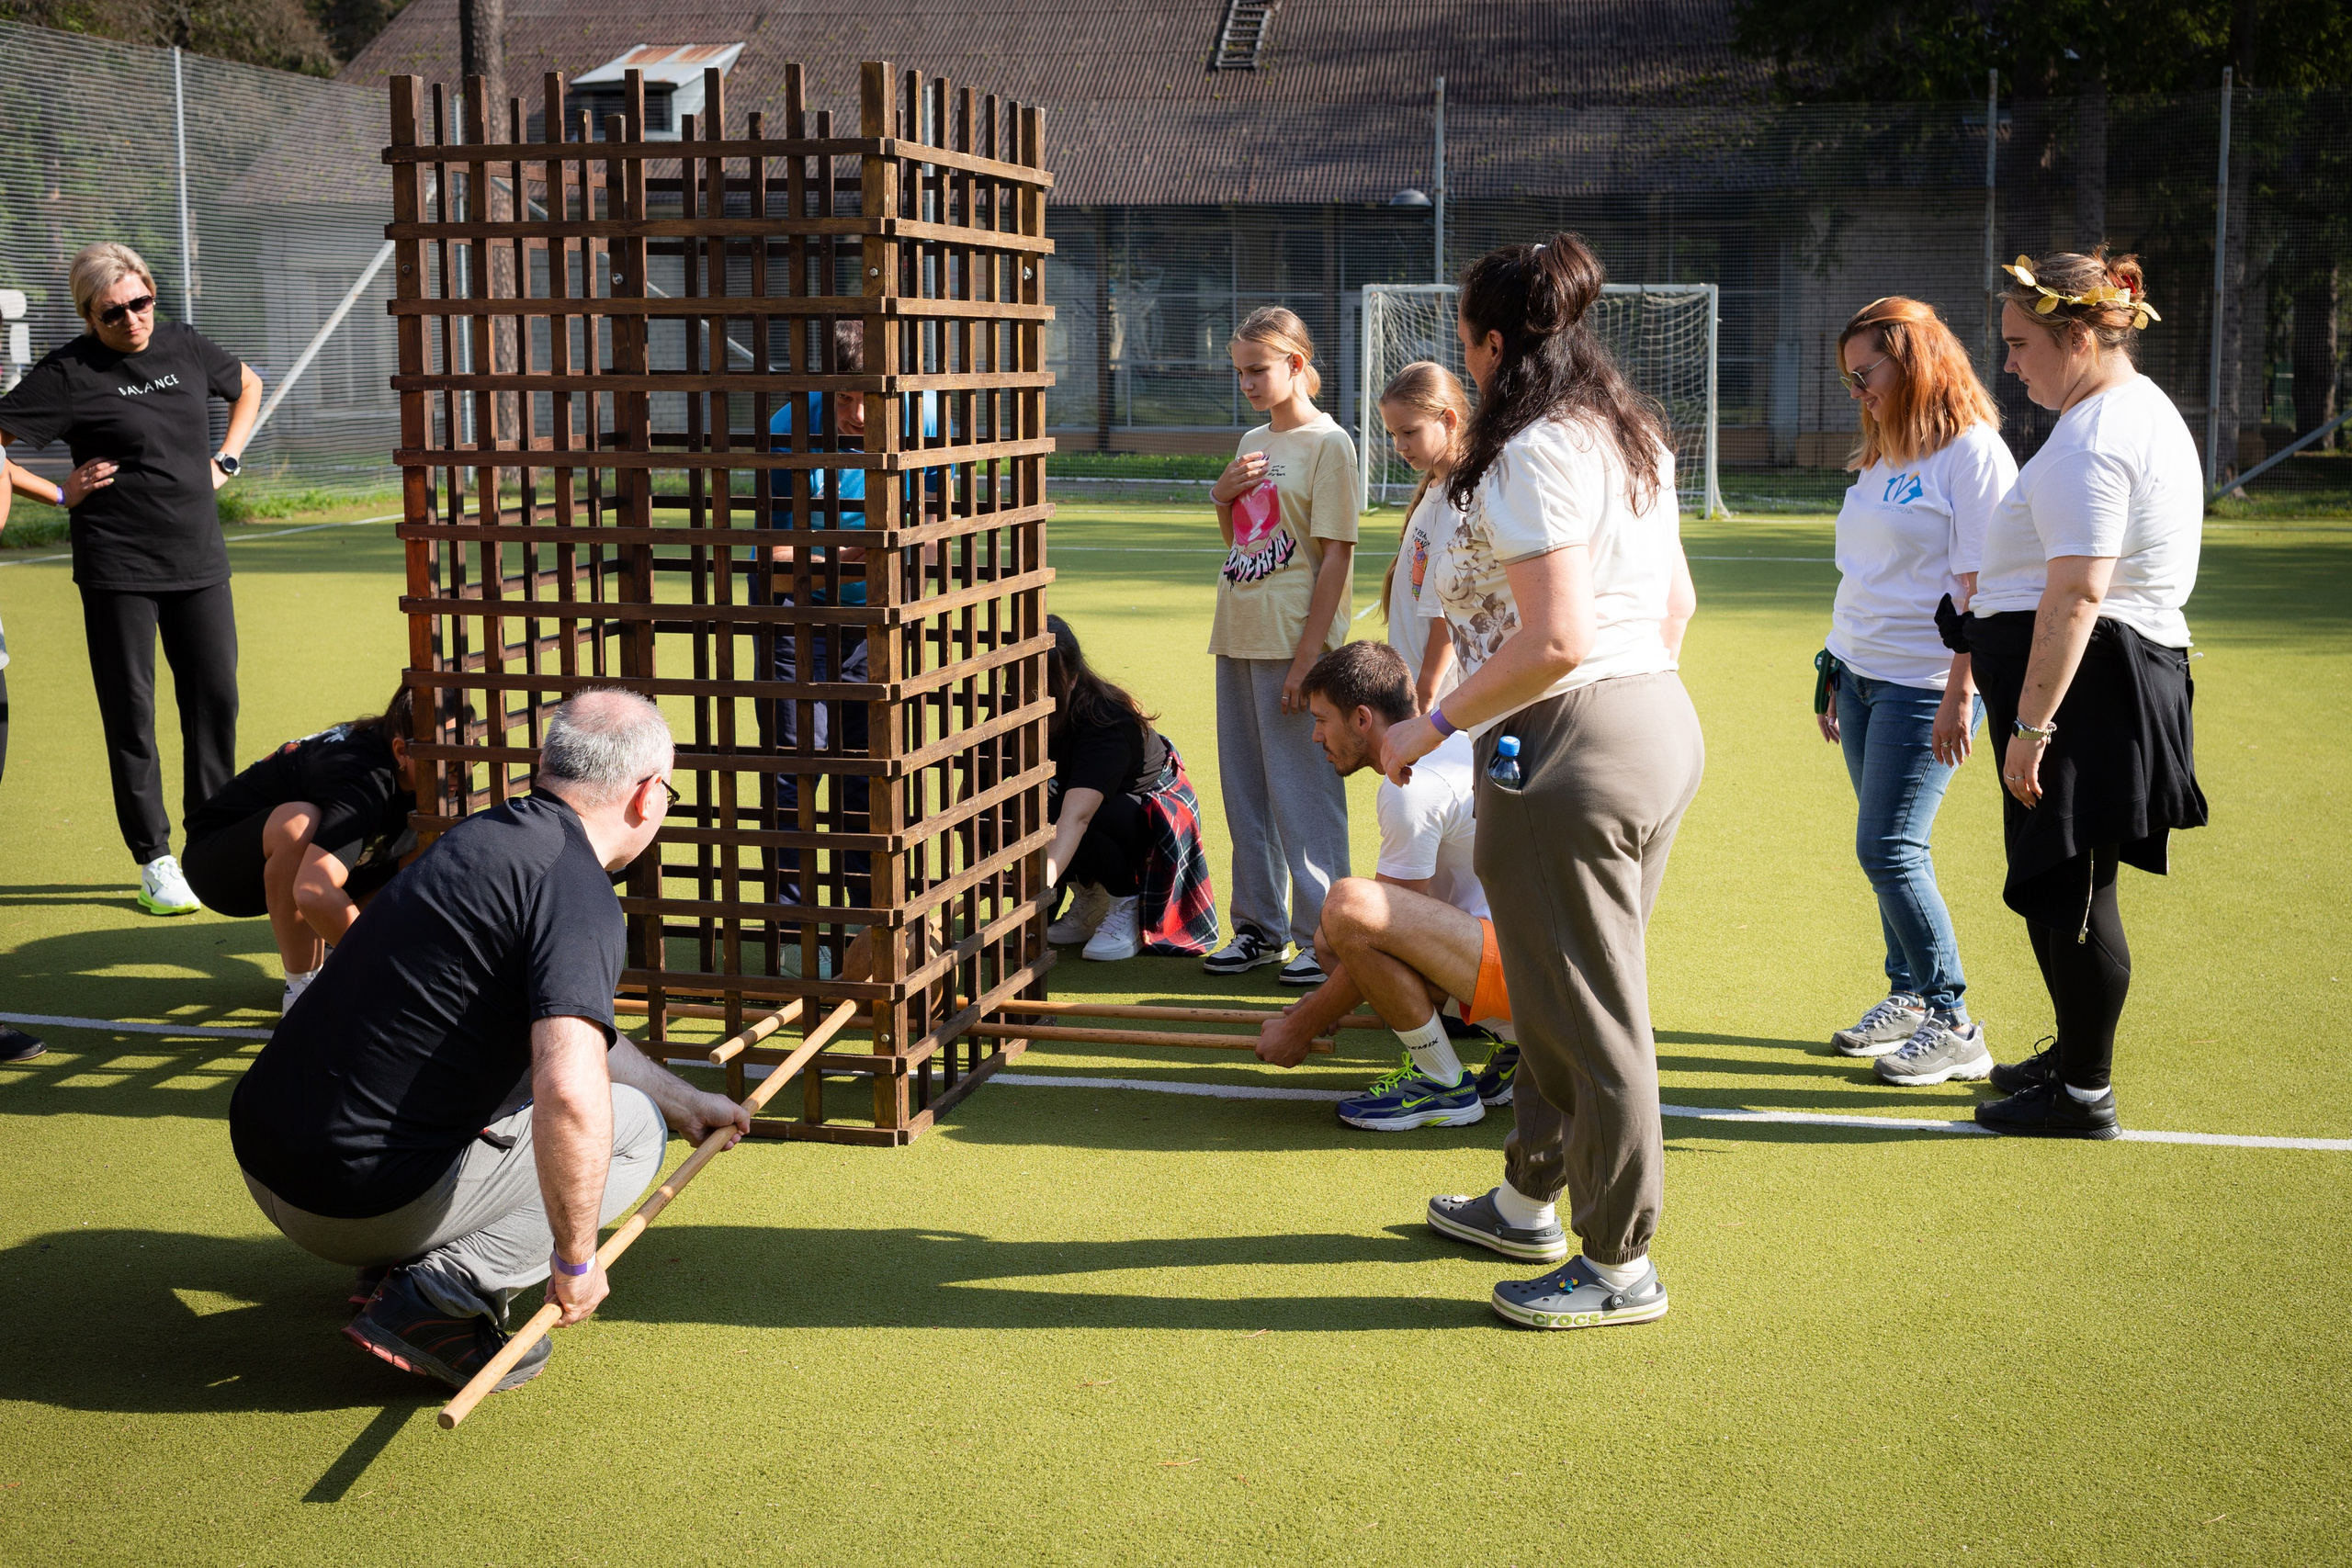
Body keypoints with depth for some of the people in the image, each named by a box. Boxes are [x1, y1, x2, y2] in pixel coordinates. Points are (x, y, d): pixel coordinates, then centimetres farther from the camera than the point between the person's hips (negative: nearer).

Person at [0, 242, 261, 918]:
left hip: (198, 558, 5)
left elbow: (248, 385, 26)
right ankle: (155, 861, 10)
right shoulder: (70, 372, -8)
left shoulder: (184, 346, 7)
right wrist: (63, 493, -11)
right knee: (130, 712, 1)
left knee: (216, 699, 7)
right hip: (117, 566, -5)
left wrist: (225, 459, 15)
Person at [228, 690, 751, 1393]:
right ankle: (439, 1295, -8)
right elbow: (570, 1098, -31)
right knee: (630, 1128, 9)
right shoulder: (579, 895, -16)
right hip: (359, 1200, -8)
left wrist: (685, 1102, 39)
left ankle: (400, 1260, 14)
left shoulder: (487, 834, 13)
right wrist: (574, 1260, -16)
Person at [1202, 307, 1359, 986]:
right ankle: (1259, 927, 23)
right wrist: (1223, 496, 2)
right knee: (1245, 789, 13)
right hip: (1239, 637, 8)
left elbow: (1336, 555, -13)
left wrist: (1309, 655, -18)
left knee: (1303, 791, -5)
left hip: (1295, 642, -8)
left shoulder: (1328, 443, -8)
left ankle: (1323, 937, 3)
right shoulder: (1253, 443, 15)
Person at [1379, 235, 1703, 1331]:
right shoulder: (1631, 438, 13)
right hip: (1658, 719, 10)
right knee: (1562, 987, 22)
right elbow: (1676, 603, 17)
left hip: (1571, 747, -10)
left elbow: (1554, 638, -25)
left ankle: (1620, 1267, 12)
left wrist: (1432, 728, -17)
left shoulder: (1534, 453, -17)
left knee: (1587, 1008, 1)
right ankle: (1529, 1199, 38)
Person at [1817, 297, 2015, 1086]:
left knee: (1889, 851, -11)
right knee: (1888, 850, 11)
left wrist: (1960, 694, -20)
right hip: (1860, 676, 8)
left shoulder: (1973, 453, -11)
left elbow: (1983, 587, -16)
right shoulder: (1882, 455, 15)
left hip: (1924, 687, -8)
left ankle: (1955, 1026, -2)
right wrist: (1835, 673, 19)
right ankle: (1909, 996, 22)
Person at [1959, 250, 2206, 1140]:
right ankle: (2074, 1055, 31)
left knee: (2065, 887, -4)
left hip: (2085, 685, -11)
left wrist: (2030, 725, -24)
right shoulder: (2145, 409, 19)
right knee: (2065, 884, 19)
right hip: (2133, 665, 11)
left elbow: (2075, 597, -24)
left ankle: (2085, 1096, 5)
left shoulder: (2090, 441, -16)